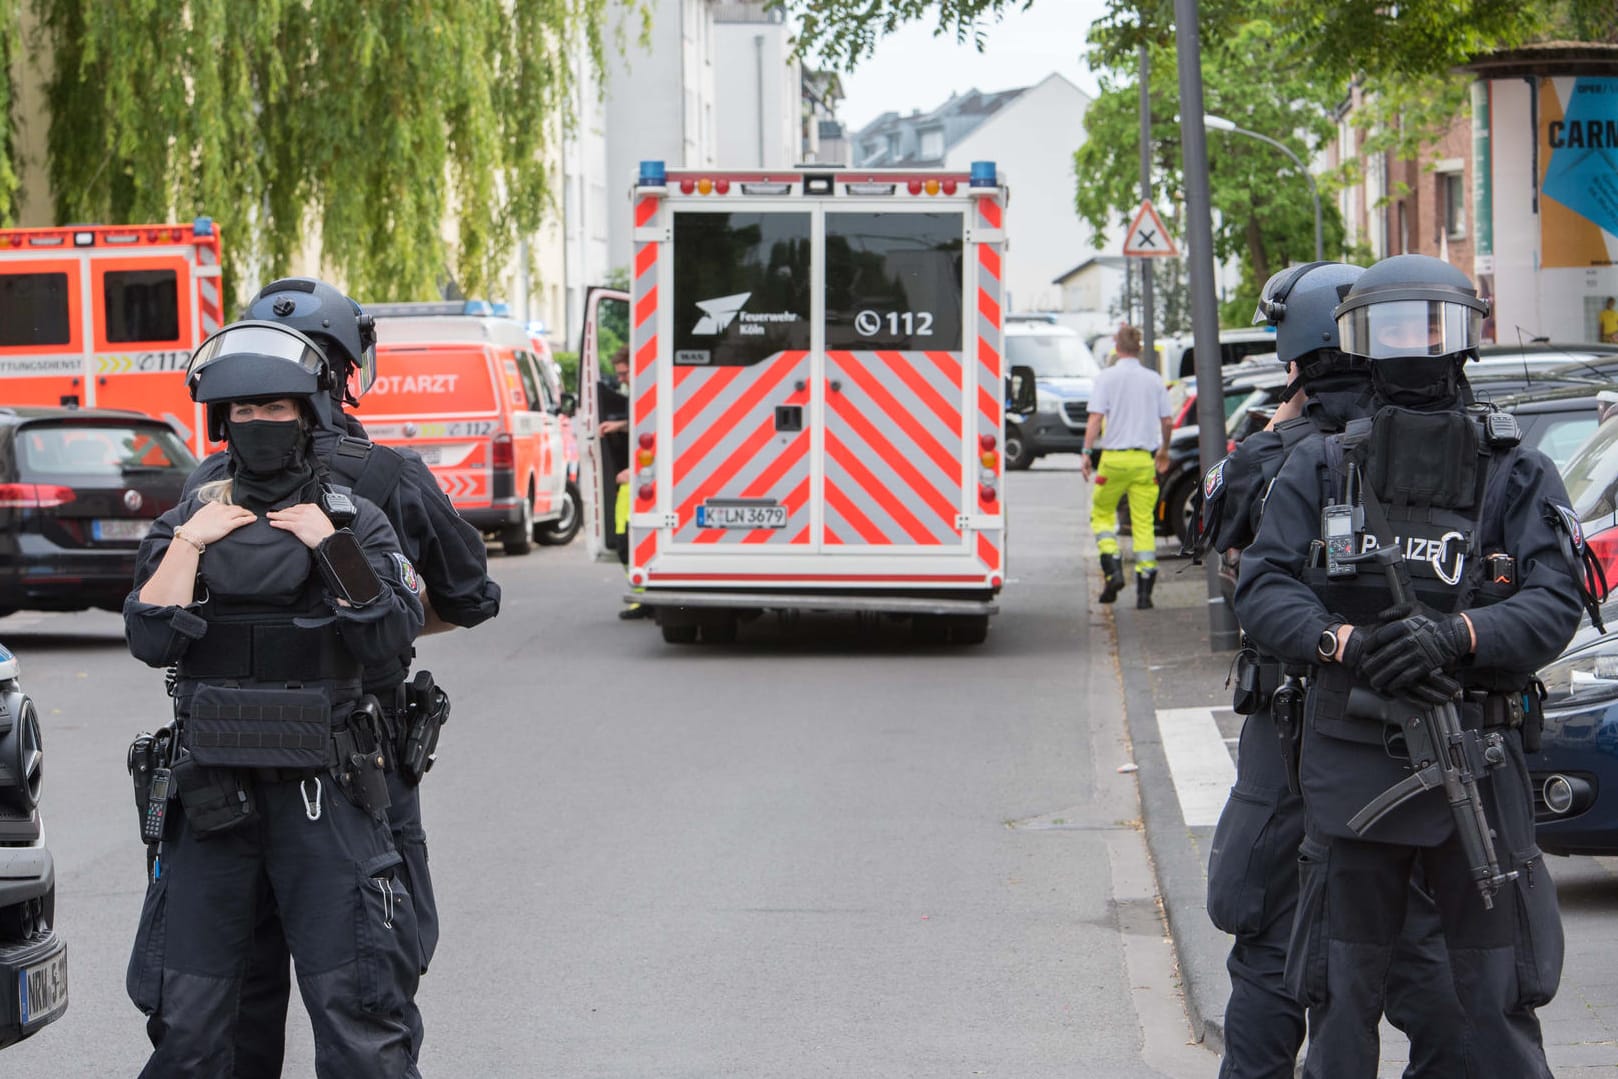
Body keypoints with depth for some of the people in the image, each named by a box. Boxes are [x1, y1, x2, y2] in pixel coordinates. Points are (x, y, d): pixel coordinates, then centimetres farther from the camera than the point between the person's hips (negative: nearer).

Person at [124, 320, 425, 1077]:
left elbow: (391, 636, -10)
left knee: (354, 1010, -6)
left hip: (323, 794, -2)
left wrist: (330, 545, -14)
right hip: (211, 795, 2)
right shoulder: (187, 523, 8)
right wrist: (188, 545, -10)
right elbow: (151, 642, -6)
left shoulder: (353, 522, 4)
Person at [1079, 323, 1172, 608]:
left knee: (1102, 514, 14)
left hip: (1114, 458, -2)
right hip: (1144, 459, 2)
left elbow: (1096, 418, -11)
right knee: (1143, 522, 3)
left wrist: (1086, 452, -12)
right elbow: (1168, 421, 10)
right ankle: (1144, 590, -2)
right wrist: (1164, 450, 26)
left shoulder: (1106, 378, -2)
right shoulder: (1154, 380, 7)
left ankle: (1113, 570, -5)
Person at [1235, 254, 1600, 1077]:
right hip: (1349, 766, 1)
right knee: (1341, 997, 8)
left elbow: (1557, 600, -8)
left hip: (1477, 764, -1)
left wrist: (1457, 635, -26)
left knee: (1499, 999, 3)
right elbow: (1261, 586, -2)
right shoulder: (1319, 469, 8)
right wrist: (1343, 642, -21)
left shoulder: (1517, 475, 4)